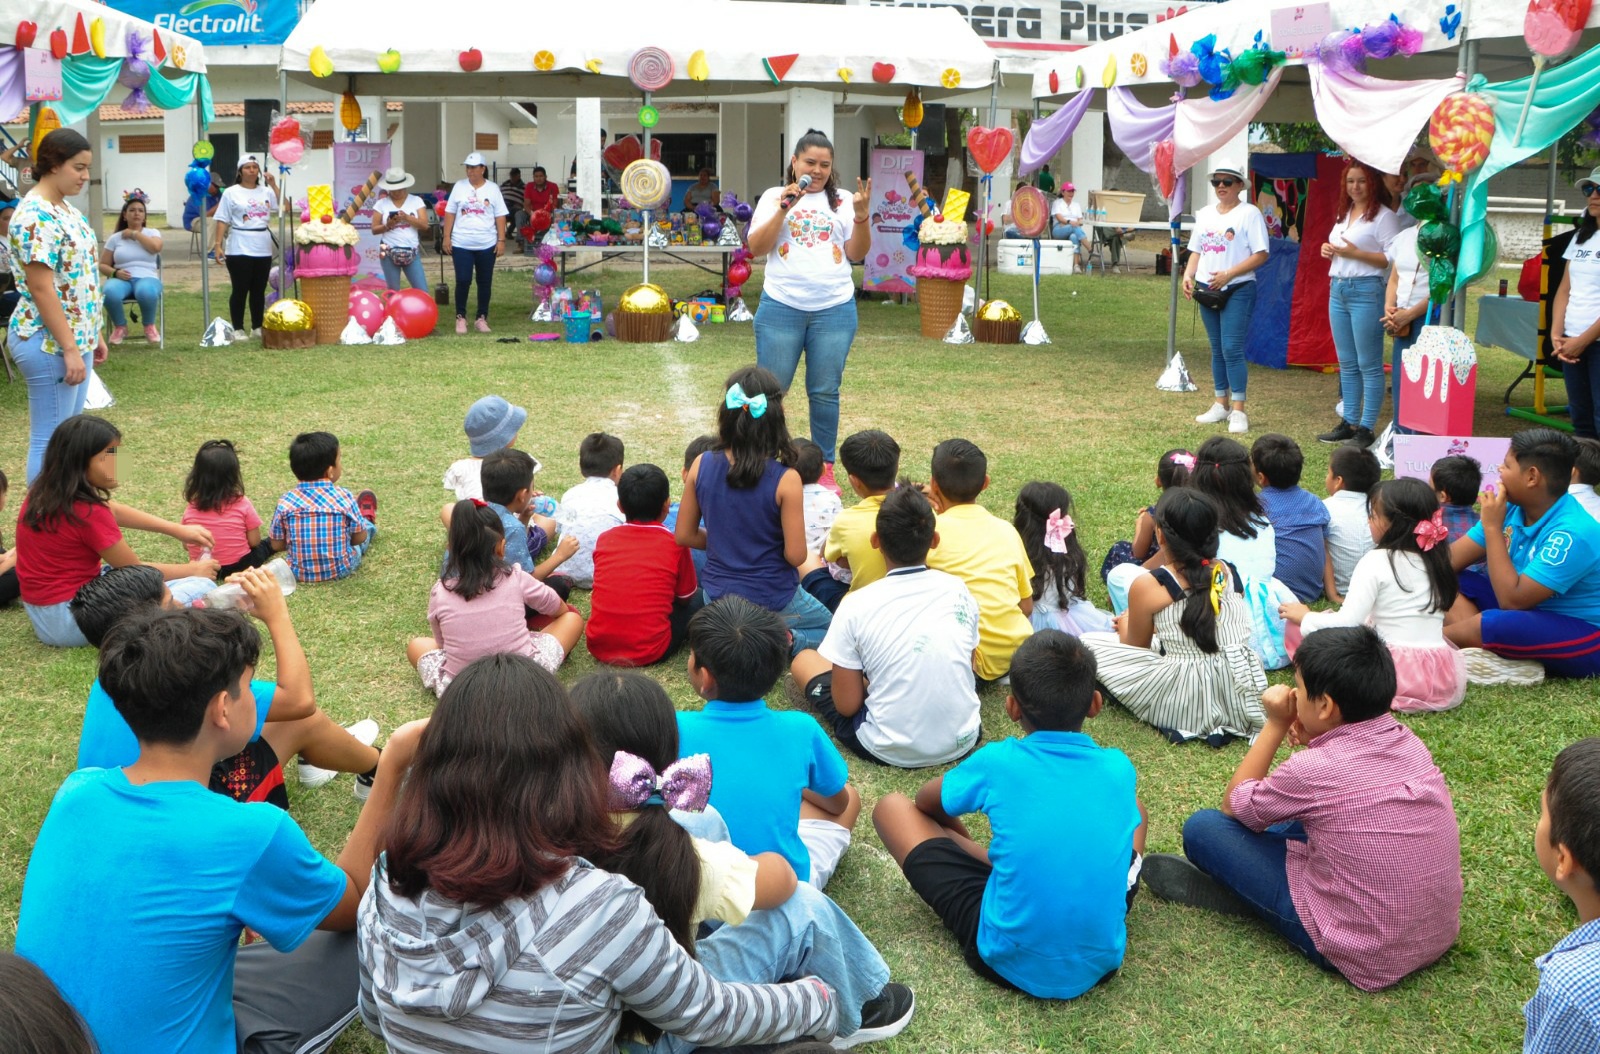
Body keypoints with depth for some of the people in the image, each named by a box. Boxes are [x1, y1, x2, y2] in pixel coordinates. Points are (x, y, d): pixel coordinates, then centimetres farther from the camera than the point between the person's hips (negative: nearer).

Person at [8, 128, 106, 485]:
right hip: (49, 343, -10)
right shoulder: (36, 216, -18)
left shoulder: (65, 210, 11)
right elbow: (41, 289, -21)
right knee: (50, 440, -4)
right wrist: (70, 349, -21)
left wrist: (92, 335, 19)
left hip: (75, 339, 10)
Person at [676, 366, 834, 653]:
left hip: (718, 595, 4)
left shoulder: (702, 466, -12)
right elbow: (796, 555, -18)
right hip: (772, 599, -4)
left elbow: (684, 535, -2)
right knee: (830, 627, 25)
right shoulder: (785, 480, -23)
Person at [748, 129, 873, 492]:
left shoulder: (842, 202, 9)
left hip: (834, 310, 1)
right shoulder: (774, 197, 7)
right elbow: (756, 248, -3)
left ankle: (825, 468, 15)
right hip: (781, 308, -1)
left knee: (825, 393, 6)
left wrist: (861, 214, -10)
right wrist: (783, 208, -12)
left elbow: (857, 254, 4)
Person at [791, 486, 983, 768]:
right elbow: (967, 668, 10)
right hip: (963, 742, 3)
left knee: (804, 659, 16)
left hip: (891, 751, -3)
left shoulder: (856, 606, -15)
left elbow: (847, 706, -11)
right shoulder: (958, 590, -5)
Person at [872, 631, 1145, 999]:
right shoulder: (1119, 768, -3)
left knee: (892, 808, 9)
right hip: (1101, 962, 3)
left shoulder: (997, 763, -10)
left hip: (1009, 961, -3)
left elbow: (927, 800, 11)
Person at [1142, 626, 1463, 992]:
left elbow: (1233, 806, -2)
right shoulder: (1409, 743, -3)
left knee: (1202, 827, -3)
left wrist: (1276, 724, -1)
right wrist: (1317, 741, 1)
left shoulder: (1314, 771, -23)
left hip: (1365, 957, -7)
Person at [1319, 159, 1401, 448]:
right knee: (1347, 363, 13)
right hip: (1338, 290, 8)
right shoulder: (1343, 214, 16)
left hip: (1366, 291, -8)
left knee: (1368, 364, -3)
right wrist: (1329, 250, 7)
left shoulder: (1384, 216, -8)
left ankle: (1366, 428, 0)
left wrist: (1355, 253, -19)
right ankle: (1349, 422, 20)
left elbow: (1394, 259, -16)